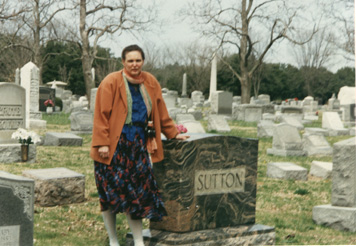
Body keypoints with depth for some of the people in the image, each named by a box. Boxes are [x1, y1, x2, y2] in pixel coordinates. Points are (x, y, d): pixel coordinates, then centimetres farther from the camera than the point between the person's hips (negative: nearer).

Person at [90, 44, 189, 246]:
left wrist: (174, 133, 18)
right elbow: (101, 115, -8)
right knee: (111, 193, 2)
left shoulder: (150, 83, 9)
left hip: (137, 145, 4)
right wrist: (102, 143, -15)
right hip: (114, 145, -4)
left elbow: (161, 113, 18)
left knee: (137, 193, 2)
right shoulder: (111, 82, -6)